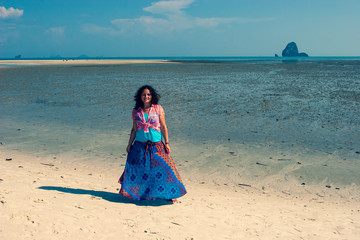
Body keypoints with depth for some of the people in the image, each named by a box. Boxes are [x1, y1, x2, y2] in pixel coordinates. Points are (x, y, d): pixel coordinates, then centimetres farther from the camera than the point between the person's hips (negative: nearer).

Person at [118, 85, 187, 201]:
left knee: (162, 168, -5)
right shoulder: (136, 111, 5)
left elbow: (163, 127, 1)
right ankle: (134, 193, 23)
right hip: (140, 146, 2)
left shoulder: (158, 109, 0)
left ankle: (169, 194, 8)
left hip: (156, 145, -2)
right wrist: (129, 144, 9)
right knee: (137, 169, 4)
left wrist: (167, 143, -4)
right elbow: (134, 129, 12)